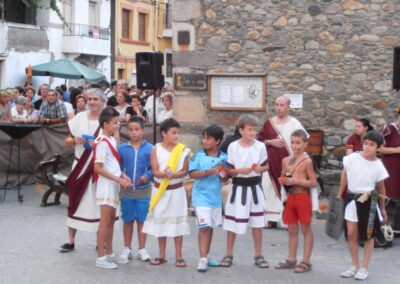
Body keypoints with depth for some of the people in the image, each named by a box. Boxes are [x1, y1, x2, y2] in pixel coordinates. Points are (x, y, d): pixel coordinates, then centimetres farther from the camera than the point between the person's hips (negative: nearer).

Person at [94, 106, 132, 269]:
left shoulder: (112, 140, 10)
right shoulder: (102, 143, -17)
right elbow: (98, 168, -20)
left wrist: (123, 175, 2)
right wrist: (119, 180, -19)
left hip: (114, 184, 9)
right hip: (106, 184, -9)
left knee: (112, 219, 14)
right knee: (105, 220, -6)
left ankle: (109, 253, 22)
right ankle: (101, 257, -2)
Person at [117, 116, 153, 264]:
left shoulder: (149, 149, -8)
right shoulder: (122, 148, -2)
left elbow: (154, 168, -7)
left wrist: (147, 176, -22)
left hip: (143, 191, -1)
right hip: (126, 191, 2)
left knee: (142, 220, 8)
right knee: (128, 220, 11)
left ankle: (142, 249, 19)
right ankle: (127, 249, 22)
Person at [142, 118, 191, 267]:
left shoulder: (182, 149, -4)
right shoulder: (156, 149, -5)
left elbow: (185, 171, -6)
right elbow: (155, 171, -10)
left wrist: (173, 175, -24)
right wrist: (165, 174, -30)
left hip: (177, 190, -1)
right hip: (160, 190, 1)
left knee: (177, 222, 2)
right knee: (160, 222, 8)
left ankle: (179, 256, 10)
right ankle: (162, 256, 18)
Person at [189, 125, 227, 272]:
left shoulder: (223, 157, 2)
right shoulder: (198, 155, -7)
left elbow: (225, 177, 10)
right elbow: (192, 173, -12)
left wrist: (223, 175, -13)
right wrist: (209, 172, -23)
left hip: (216, 197, 4)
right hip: (201, 196, -4)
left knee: (211, 227, 14)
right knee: (204, 227, -12)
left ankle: (206, 256, 26)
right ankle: (203, 259, -9)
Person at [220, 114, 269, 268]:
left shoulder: (260, 146, -2)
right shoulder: (233, 147, -7)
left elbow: (266, 166, 7)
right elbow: (228, 170, -3)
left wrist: (261, 169, -14)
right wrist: (239, 171, -21)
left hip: (255, 187, 2)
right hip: (238, 187, -2)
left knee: (257, 222, 7)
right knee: (232, 222, 4)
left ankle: (258, 255, 18)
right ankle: (229, 255, 16)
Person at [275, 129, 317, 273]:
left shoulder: (307, 161, -9)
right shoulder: (286, 160, 8)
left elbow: (313, 182, -11)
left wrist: (296, 181, -20)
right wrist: (282, 181, -3)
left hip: (302, 197, -6)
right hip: (290, 197, 6)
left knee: (306, 230, 2)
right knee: (292, 230, 13)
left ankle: (306, 261, 5)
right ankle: (291, 259, 20)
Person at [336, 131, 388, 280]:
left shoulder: (378, 166, -9)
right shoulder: (352, 158, -8)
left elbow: (381, 188, 2)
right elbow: (345, 176, 6)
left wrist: (383, 209, 7)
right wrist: (339, 195, 10)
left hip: (368, 201, -2)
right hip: (352, 199, 2)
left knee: (368, 235, 5)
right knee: (351, 234, 5)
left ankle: (364, 268, 14)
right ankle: (355, 266, 19)